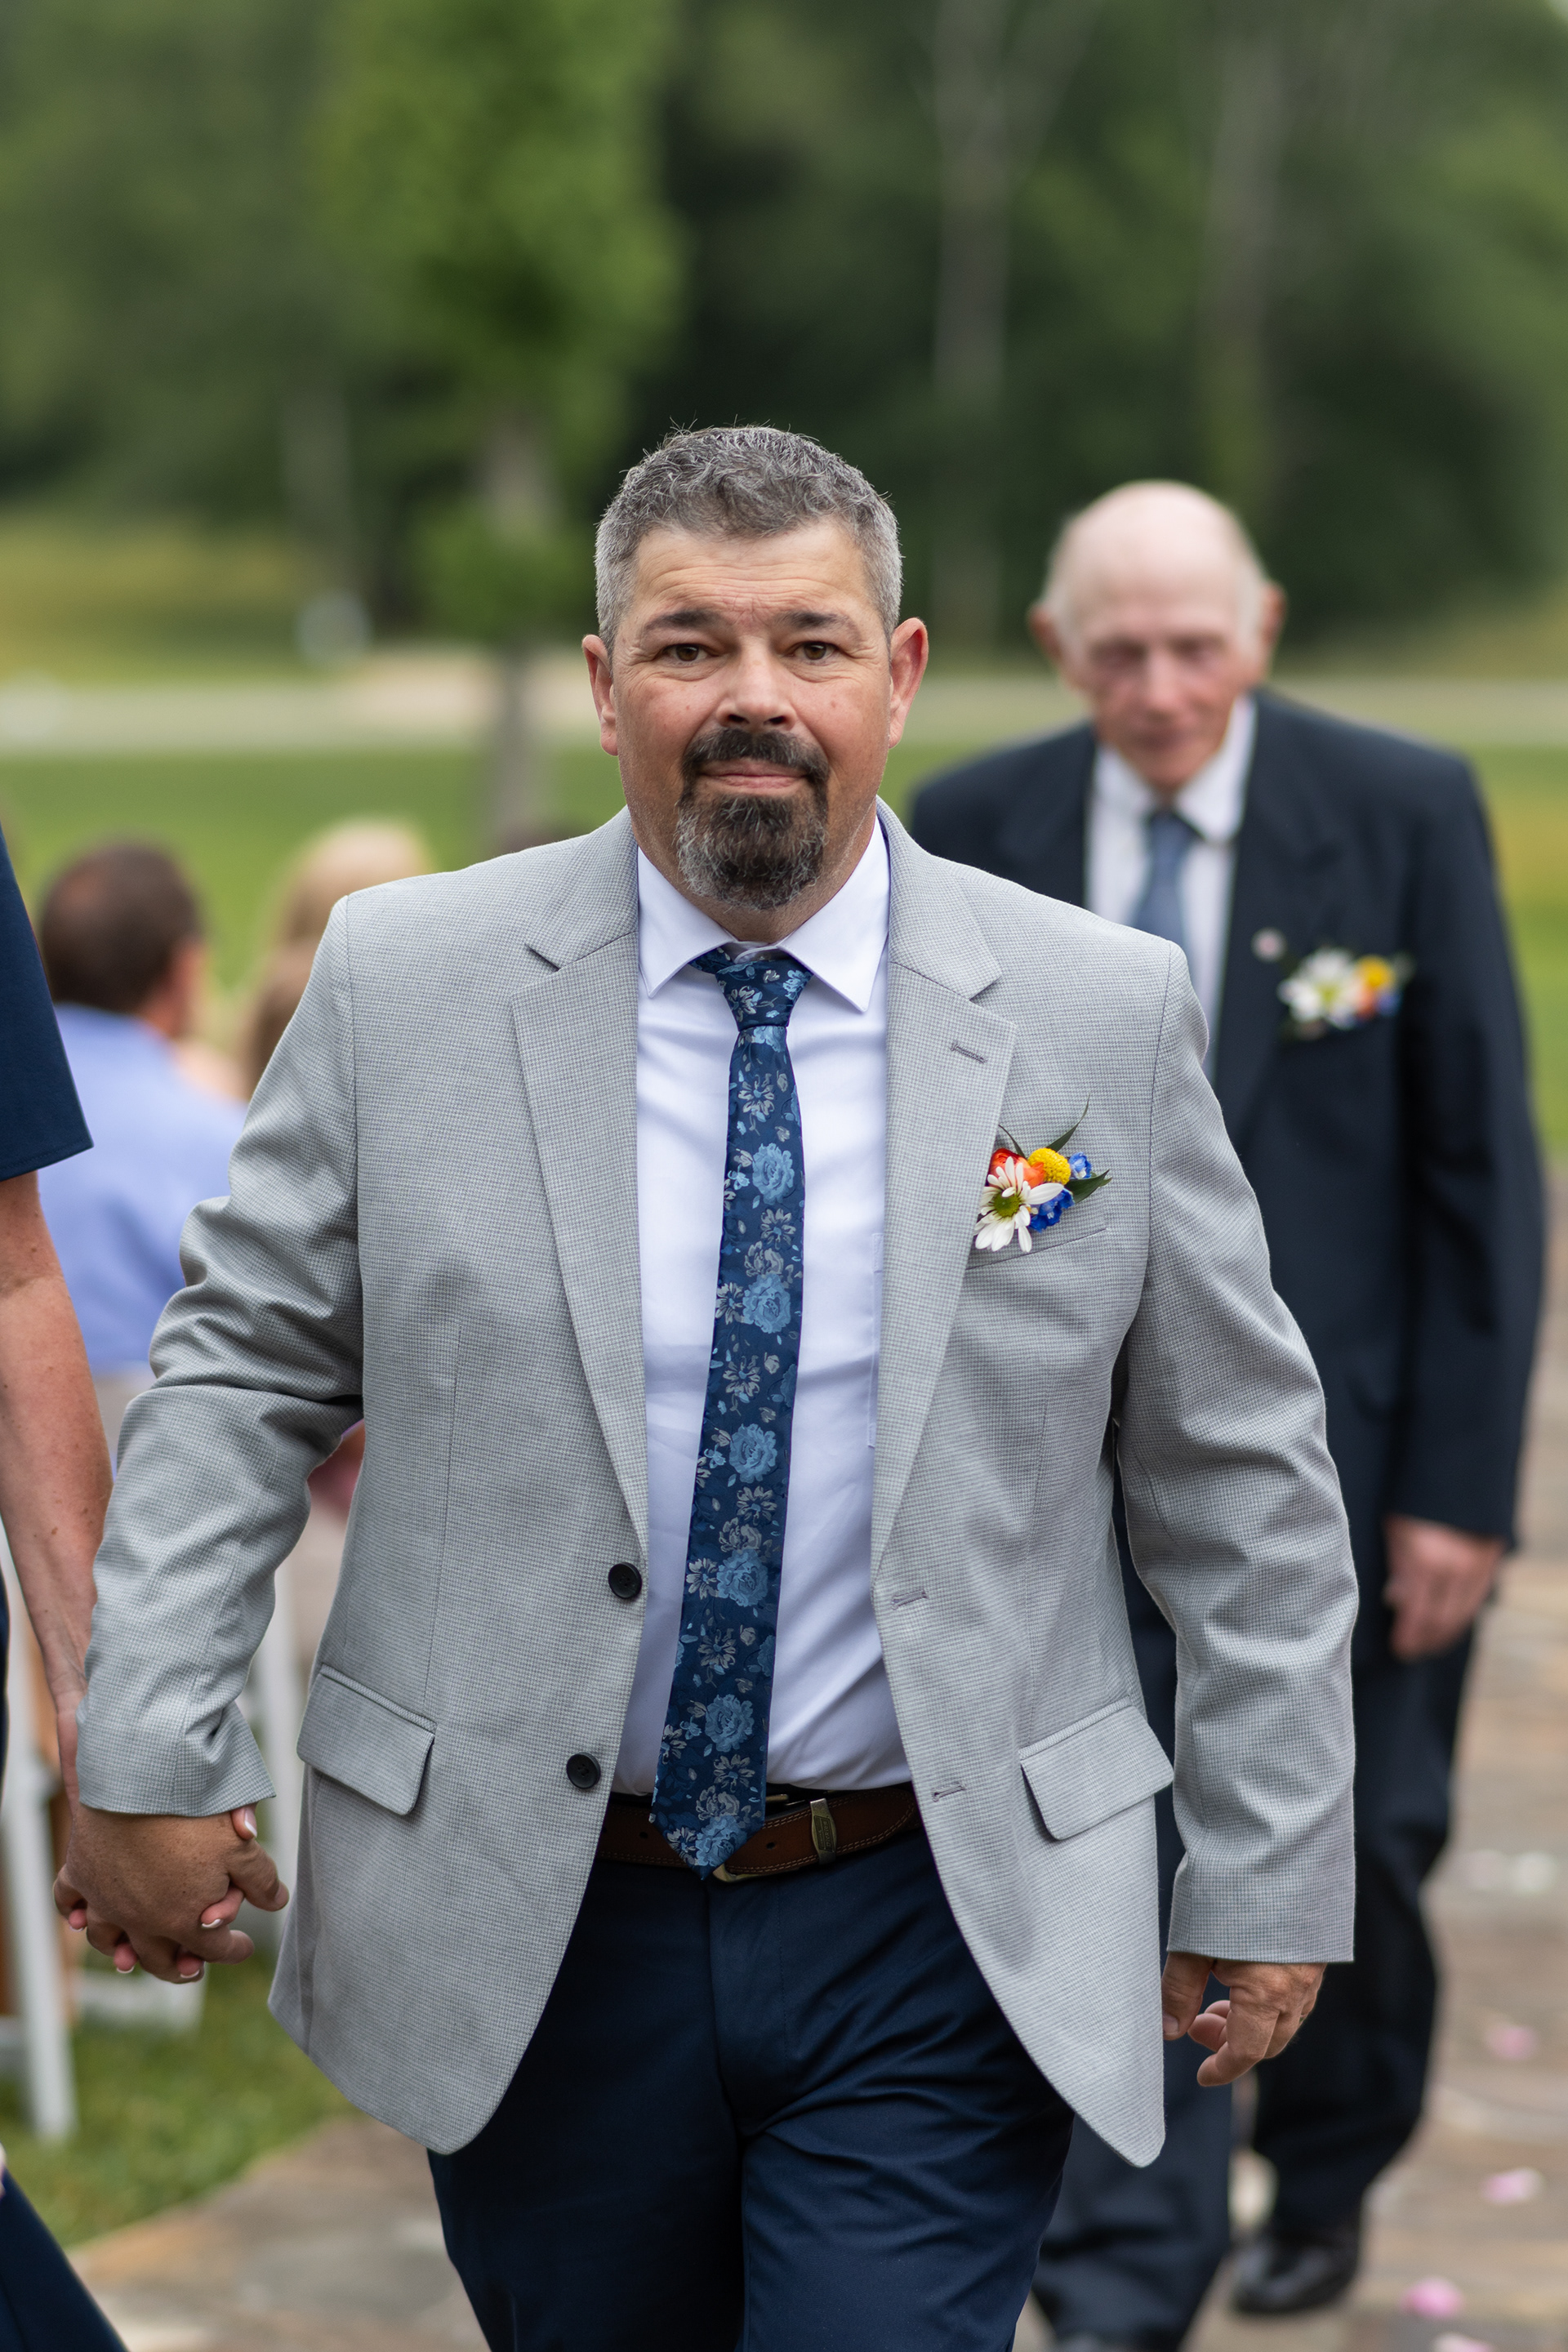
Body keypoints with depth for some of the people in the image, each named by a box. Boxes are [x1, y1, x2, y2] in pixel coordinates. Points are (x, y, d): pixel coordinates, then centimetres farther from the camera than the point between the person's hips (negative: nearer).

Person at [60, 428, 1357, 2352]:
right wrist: (152, 1755, -2)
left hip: (942, 1934, -1)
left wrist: (1270, 1874, 4)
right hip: (525, 1928, 1)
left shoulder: (1102, 1017, -1)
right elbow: (242, 1375, 5)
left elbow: (1239, 1474, 4)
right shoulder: (409, 983, -1)